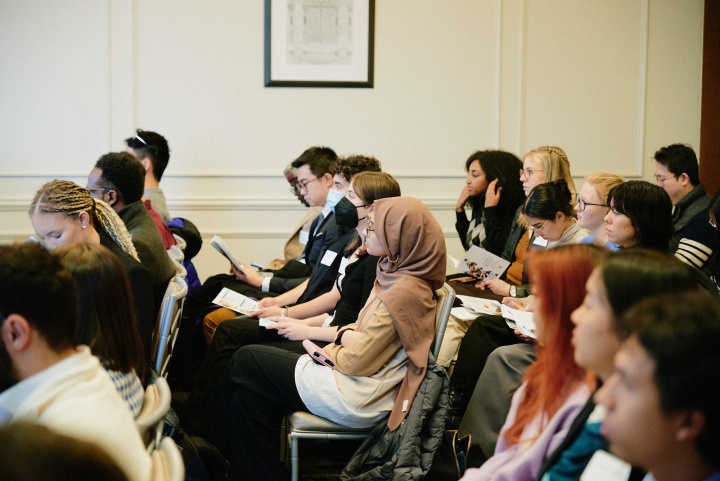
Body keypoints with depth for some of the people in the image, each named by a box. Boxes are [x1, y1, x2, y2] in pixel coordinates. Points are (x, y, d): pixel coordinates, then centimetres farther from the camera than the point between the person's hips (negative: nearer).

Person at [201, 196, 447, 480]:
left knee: (245, 362, 4)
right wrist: (347, 334, 0)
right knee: (247, 398, 5)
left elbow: (357, 362, -20)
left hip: (355, 400, -9)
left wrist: (331, 353, -1)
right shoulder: (397, 274, 6)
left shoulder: (403, 293, -25)